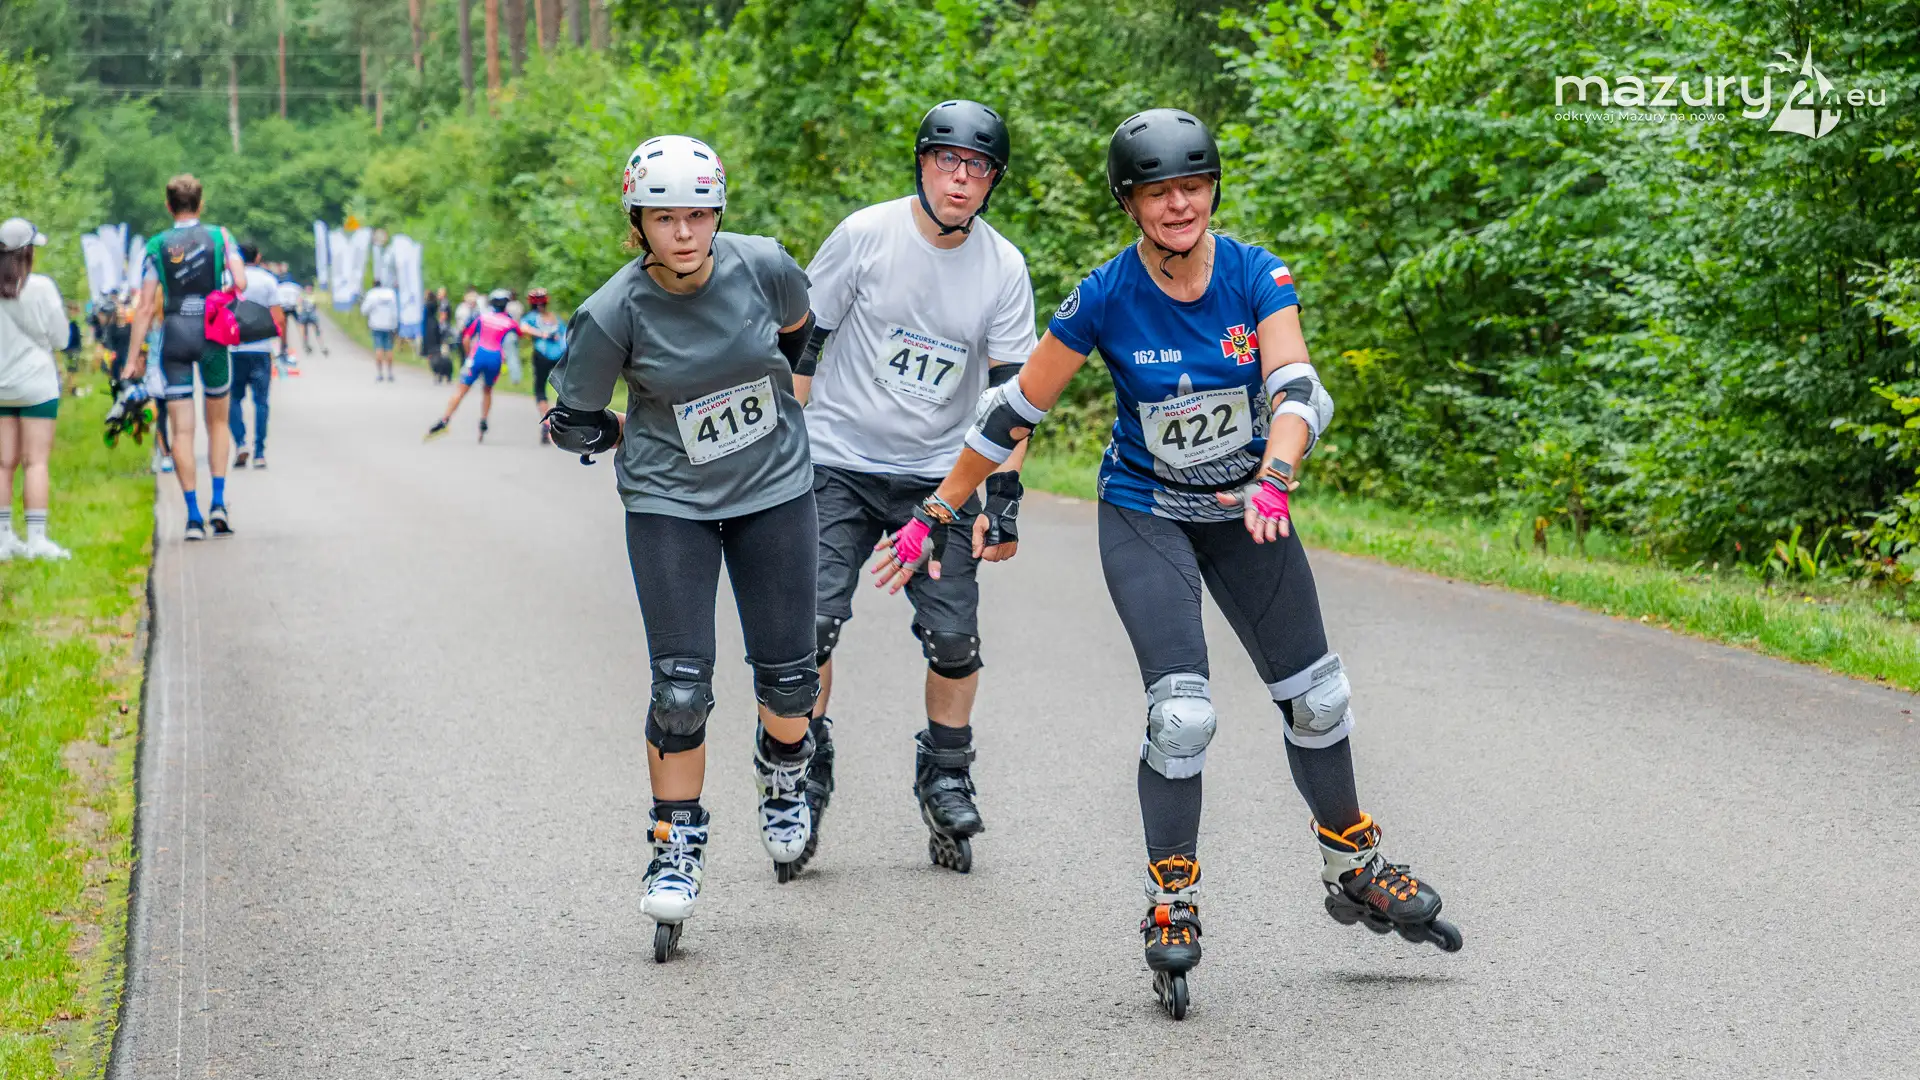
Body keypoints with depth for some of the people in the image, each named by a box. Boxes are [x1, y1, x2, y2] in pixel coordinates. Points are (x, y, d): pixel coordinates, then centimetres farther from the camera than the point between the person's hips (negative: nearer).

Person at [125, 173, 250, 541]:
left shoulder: (156, 246, 2)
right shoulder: (219, 236, 1)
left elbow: (147, 307, -1)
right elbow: (240, 281, -9)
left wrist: (136, 355, 2)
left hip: (174, 335, 0)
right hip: (213, 332, 0)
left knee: (181, 429, 1)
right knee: (217, 421, 15)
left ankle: (193, 516, -4)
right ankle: (218, 503, 3)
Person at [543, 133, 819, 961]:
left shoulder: (762, 266, -13)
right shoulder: (614, 313, -18)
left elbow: (801, 332, 11)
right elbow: (571, 423, -4)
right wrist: (648, 440, -1)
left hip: (775, 489, 2)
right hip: (668, 502, -2)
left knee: (788, 676, 3)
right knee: (681, 688, -8)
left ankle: (783, 774, 37)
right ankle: (675, 847, 10)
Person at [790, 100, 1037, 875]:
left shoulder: (1004, 268, -3)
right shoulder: (866, 235, -9)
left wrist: (1003, 499, -9)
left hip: (938, 474, 2)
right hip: (837, 464, -2)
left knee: (954, 636, -4)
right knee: (811, 622, -11)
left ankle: (945, 780, 17)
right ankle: (807, 774, 8)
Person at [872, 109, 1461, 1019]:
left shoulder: (1257, 278, -14)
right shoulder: (1107, 297, -18)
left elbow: (1297, 390, -25)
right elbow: (1015, 409, -11)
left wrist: (1273, 483, -44)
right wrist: (935, 515, -8)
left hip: (1244, 511, 3)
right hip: (1144, 518, -3)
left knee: (1315, 698, 10)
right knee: (1182, 715, -17)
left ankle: (1355, 874, 33)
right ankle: (1171, 908, 2)